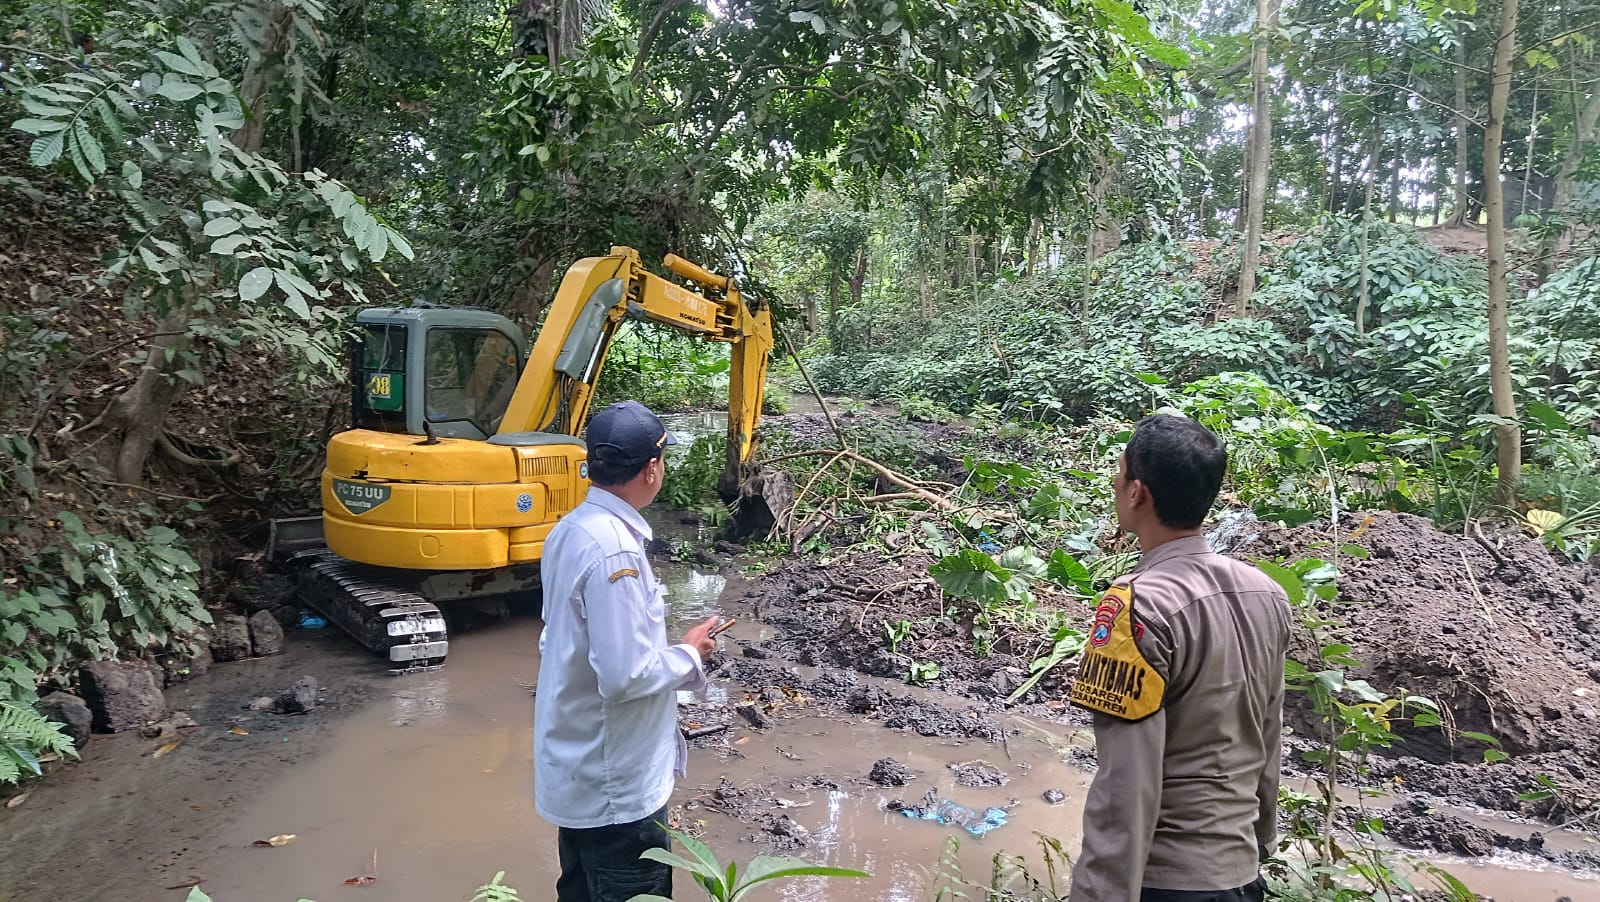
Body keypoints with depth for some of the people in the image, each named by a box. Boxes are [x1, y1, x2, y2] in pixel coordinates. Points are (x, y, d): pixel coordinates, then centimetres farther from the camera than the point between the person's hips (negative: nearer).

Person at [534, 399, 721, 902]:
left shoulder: (571, 529, 2)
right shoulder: (614, 551, -27)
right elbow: (625, 675, -29)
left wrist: (673, 647, 10)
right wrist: (690, 655, -12)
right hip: (617, 784, -9)